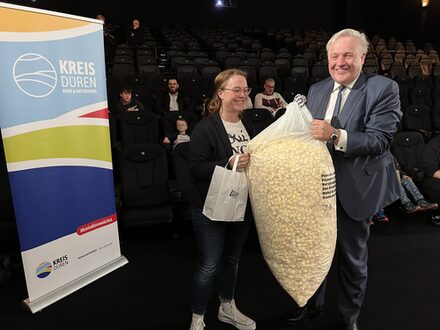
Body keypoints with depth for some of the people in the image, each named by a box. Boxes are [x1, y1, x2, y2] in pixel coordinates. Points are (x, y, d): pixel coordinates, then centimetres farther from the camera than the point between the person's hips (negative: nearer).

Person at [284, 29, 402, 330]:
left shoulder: (384, 88, -11)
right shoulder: (316, 90, 6)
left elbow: (379, 140, -21)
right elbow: (310, 134, 8)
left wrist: (336, 135, -33)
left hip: (354, 188, -4)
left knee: (352, 256, 15)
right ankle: (313, 305, 45)